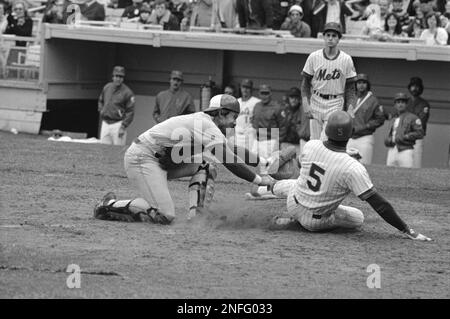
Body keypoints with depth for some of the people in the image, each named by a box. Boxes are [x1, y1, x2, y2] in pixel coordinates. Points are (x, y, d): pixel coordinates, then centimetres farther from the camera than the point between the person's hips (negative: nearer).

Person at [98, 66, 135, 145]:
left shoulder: (127, 92, -8)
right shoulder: (107, 87, 9)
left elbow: (130, 112, -9)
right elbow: (101, 101, 28)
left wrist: (123, 127, -14)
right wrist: (101, 111, 10)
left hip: (118, 123, -6)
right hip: (105, 123, 6)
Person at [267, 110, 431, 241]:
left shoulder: (311, 146, -18)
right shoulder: (353, 169, -32)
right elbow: (379, 204, -30)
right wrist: (407, 230, -24)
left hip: (293, 202, 8)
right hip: (314, 221, -8)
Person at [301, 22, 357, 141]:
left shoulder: (346, 59, -1)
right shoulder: (314, 57, 1)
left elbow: (350, 87, 3)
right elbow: (306, 82, 5)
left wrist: (350, 107, -7)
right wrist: (305, 102, -7)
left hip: (335, 104, -2)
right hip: (316, 102, 2)